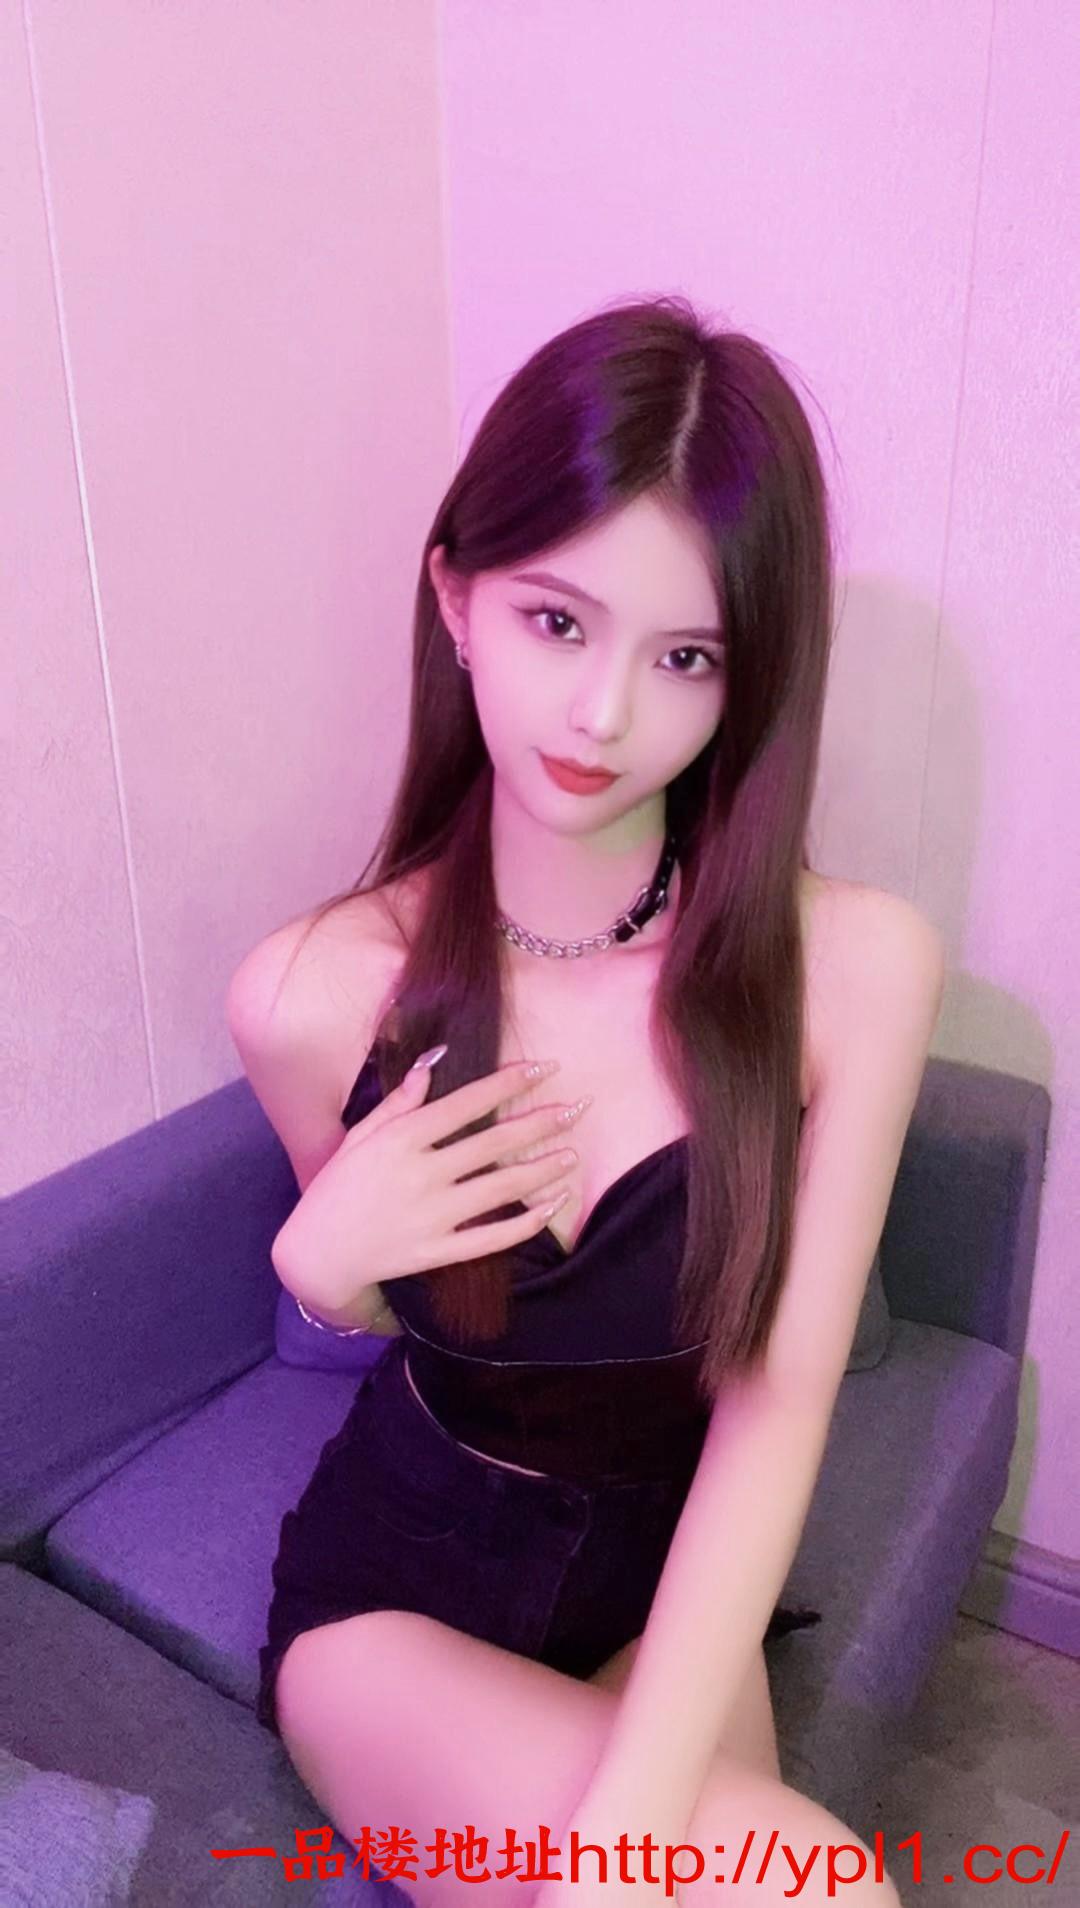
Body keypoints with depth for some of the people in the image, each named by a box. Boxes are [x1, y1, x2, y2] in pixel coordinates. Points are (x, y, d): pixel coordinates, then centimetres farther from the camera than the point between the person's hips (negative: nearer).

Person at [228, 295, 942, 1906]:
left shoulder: (855, 970, -20)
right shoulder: (314, 998, -18)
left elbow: (776, 1405, -17)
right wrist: (320, 1258, -21)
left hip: (670, 1578, 2)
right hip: (401, 1584, -1)